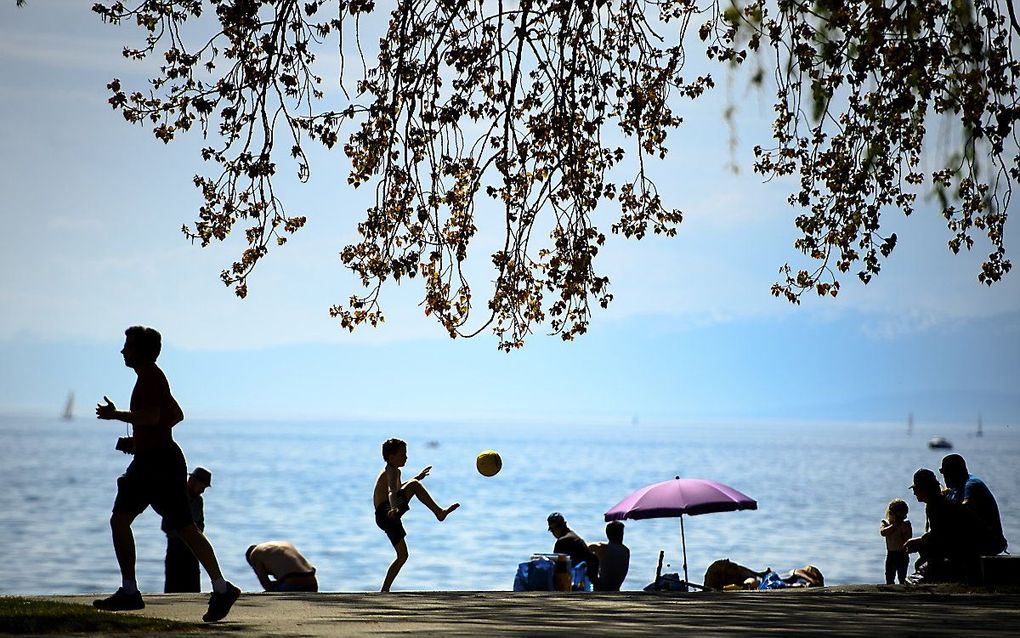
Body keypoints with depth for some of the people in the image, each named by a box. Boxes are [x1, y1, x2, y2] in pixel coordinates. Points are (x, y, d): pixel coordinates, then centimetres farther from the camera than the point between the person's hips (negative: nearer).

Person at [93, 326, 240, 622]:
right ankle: (129, 592, 4)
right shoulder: (150, 377, 19)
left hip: (160, 462, -11)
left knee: (185, 528, -8)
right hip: (147, 461, 11)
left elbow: (151, 417, -26)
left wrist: (115, 415, -15)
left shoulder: (151, 376, -12)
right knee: (119, 520, 4)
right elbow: (177, 415, 26)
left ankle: (222, 590, -3)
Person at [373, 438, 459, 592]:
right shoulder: (391, 471, -10)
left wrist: (417, 478, 51)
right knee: (414, 485, -22)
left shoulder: (394, 471, 23)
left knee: (402, 556, 16)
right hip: (385, 512, -10)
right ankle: (439, 512, -25)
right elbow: (391, 492, -31)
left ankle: (384, 590, 16)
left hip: (387, 518, 10)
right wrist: (394, 508, -50)